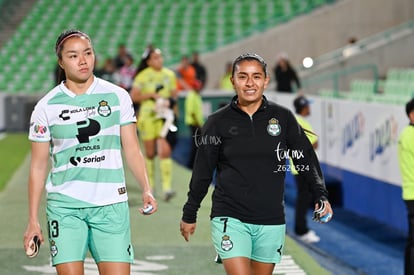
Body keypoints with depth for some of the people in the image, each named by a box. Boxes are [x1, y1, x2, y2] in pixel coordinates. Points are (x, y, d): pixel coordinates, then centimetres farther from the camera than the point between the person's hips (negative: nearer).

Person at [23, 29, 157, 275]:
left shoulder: (117, 96, 4)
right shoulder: (47, 107, 3)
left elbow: (132, 149, 8)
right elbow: (39, 166, 6)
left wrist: (146, 189, -7)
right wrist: (33, 220, 3)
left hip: (111, 204, 1)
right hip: (65, 206, -1)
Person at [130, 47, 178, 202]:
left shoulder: (169, 75, 7)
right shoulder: (143, 76, -2)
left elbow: (174, 93, 17)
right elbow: (134, 97, -3)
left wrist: (170, 101, -5)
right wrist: (151, 95, -13)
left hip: (165, 116, 1)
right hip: (147, 115, -1)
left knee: (165, 151, -13)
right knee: (150, 153, 8)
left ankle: (167, 187, -17)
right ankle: (149, 185, 25)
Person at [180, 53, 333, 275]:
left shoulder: (283, 117, 3)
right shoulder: (218, 122, 1)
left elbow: (306, 158, 7)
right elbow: (202, 172, 7)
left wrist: (320, 196, -7)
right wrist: (189, 215, 12)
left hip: (271, 222, 2)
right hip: (230, 219, -2)